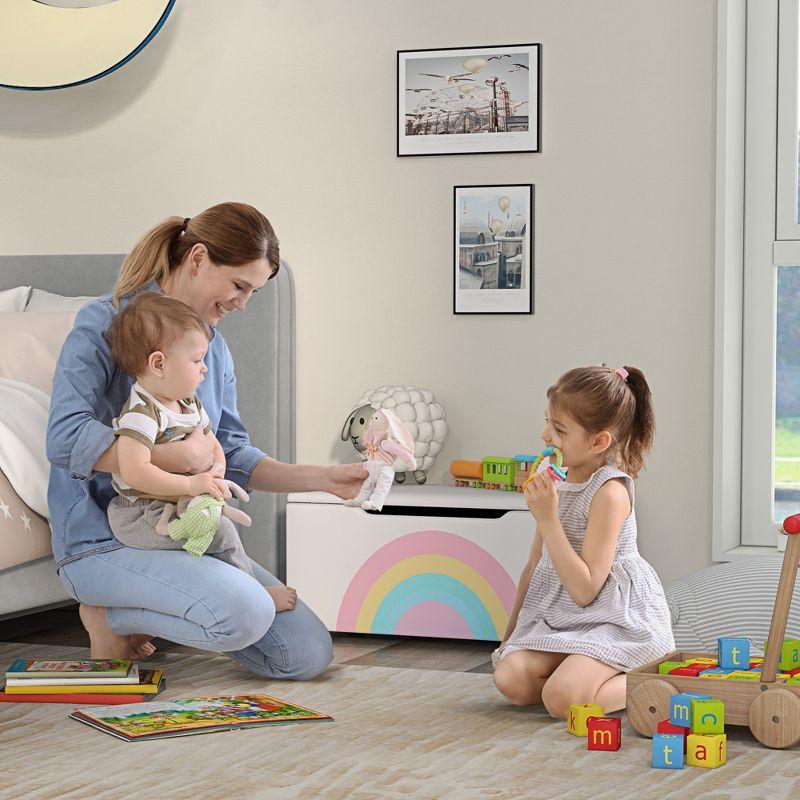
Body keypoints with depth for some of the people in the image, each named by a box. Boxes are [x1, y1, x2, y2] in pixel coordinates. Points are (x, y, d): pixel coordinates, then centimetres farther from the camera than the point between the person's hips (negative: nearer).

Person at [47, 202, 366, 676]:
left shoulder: (215, 346, 13)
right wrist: (178, 456, -22)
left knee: (310, 654, -2)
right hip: (103, 542, -8)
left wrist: (324, 479, 2)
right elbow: (66, 440, -23)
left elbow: (234, 457, 15)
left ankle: (153, 615, 14)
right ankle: (110, 617, -4)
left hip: (191, 532, 8)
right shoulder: (106, 323, -11)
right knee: (247, 613, -31)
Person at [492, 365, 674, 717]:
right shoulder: (557, 484, 6)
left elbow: (585, 589, -22)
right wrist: (510, 634, 21)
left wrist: (547, 519, -25)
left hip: (615, 619, -7)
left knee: (561, 699, -28)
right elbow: (536, 566, 17)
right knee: (510, 679, -17)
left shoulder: (609, 493, -18)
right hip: (559, 617, 7)